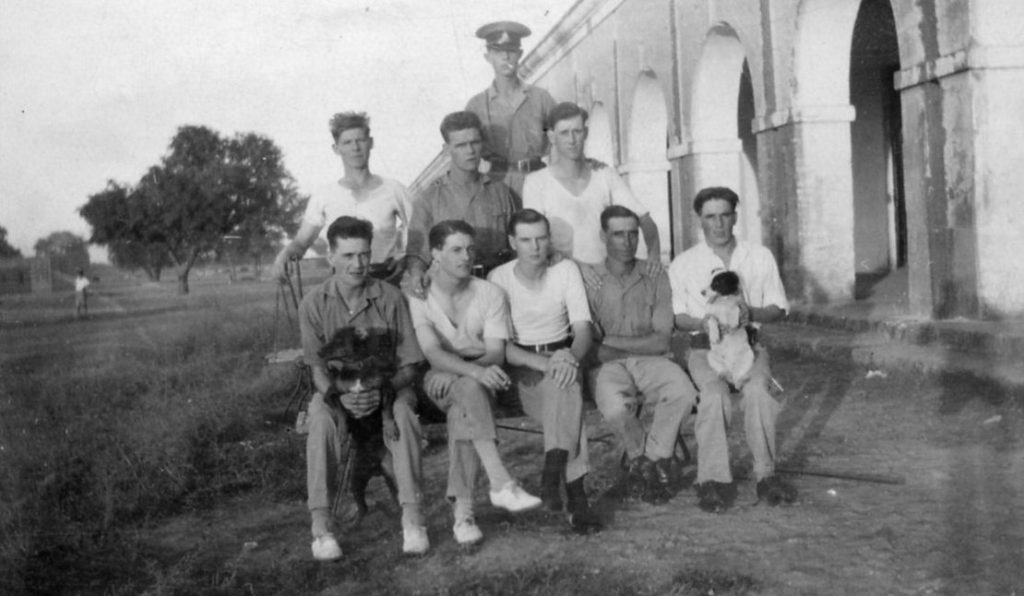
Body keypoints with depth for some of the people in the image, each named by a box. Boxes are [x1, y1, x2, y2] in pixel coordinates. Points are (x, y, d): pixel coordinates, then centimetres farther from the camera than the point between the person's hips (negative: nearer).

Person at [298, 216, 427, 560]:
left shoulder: (390, 298, -4)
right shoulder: (314, 304, -2)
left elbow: (409, 366, -5)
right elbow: (318, 370, -5)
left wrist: (382, 390, -25)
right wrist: (341, 395, -27)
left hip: (388, 388, 0)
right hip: (336, 391, 1)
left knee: (402, 410, -34)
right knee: (320, 418, -33)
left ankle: (412, 518, -32)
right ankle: (321, 524, -30)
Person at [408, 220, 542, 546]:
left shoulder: (490, 294, -1)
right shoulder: (417, 297, -8)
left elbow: (496, 353, -8)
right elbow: (433, 354, -21)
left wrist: (457, 373, -27)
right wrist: (475, 372, -39)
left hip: (479, 379, 3)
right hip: (436, 380, -2)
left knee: (462, 411, -33)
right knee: (470, 390, -36)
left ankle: (463, 511, -32)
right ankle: (502, 484, -42)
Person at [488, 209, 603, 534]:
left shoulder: (566, 270, 2)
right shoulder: (498, 279, -3)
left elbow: (583, 330, -4)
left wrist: (570, 357, -28)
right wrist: (544, 364, -28)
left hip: (562, 355, 2)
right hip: (521, 364, -2)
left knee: (564, 383, -35)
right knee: (565, 390, -33)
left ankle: (553, 473, -38)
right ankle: (575, 495, -38)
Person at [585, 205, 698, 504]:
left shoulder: (656, 277, 6)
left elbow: (661, 341, -1)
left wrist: (612, 341, -11)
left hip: (650, 360, 2)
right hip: (608, 366, -2)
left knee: (683, 393, -29)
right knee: (616, 407, -34)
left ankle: (654, 457, -3)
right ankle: (641, 455, 0)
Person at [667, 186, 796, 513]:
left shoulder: (760, 257, 9)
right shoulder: (682, 265, 5)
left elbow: (778, 308, 11)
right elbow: (676, 317, 6)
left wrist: (751, 313, -11)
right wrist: (702, 323, -16)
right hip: (705, 348, -1)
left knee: (757, 390, -31)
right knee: (714, 394, -32)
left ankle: (766, 474, -24)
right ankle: (712, 480, -27)